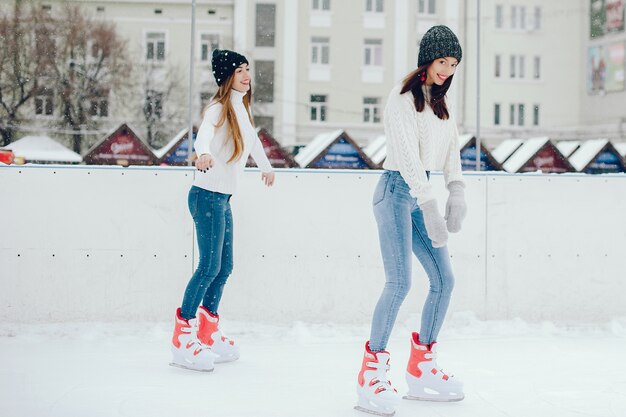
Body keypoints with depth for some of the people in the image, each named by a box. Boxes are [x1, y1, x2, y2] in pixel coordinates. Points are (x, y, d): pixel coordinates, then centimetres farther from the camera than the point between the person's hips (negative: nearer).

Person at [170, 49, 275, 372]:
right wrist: (204, 154, -57)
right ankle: (182, 341, -4)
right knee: (209, 266, -11)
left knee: (224, 266, 13)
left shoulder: (243, 108, 14)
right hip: (208, 196, -9)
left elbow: (251, 138, 33)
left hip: (223, 199, 9)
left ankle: (206, 333, 24)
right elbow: (204, 133, -35)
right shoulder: (219, 109, -13)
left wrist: (265, 166, 48)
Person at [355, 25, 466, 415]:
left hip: (422, 192, 8)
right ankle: (371, 376, -11)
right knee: (400, 282, -17)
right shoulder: (403, 97, -10)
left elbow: (451, 149, 11)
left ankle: (421, 369, 15)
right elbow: (406, 154, -20)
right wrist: (430, 206, -28)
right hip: (397, 191, -8)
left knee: (444, 280, 4)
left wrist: (457, 193, -5)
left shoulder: (440, 100, 15)